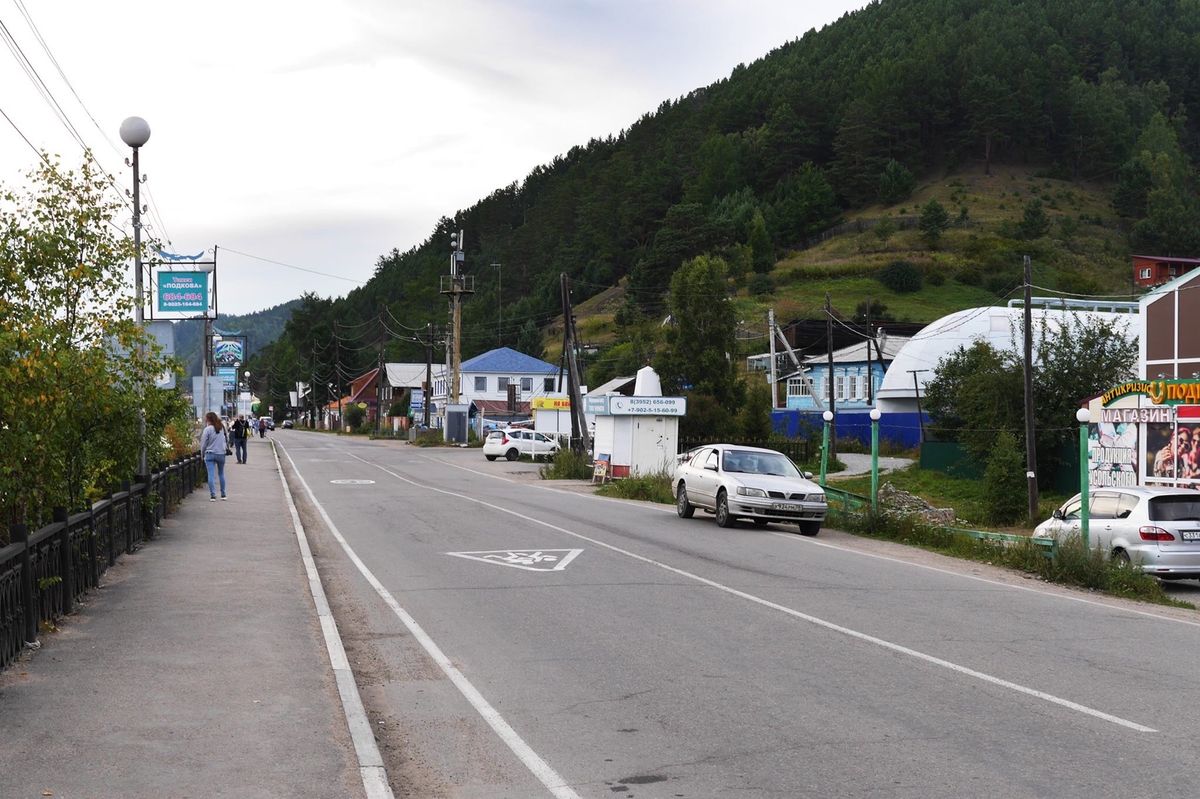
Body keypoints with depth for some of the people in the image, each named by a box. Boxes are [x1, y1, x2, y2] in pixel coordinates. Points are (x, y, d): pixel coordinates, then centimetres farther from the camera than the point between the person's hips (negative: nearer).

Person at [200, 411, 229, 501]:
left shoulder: (208, 429, -11)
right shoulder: (222, 428, 1)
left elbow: (203, 443, -5)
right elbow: (227, 440, 10)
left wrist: (202, 453, 10)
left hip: (210, 454, -4)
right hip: (221, 454, 4)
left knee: (211, 475, -2)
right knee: (221, 474, 16)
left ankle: (213, 495, -9)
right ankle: (223, 494, 19)